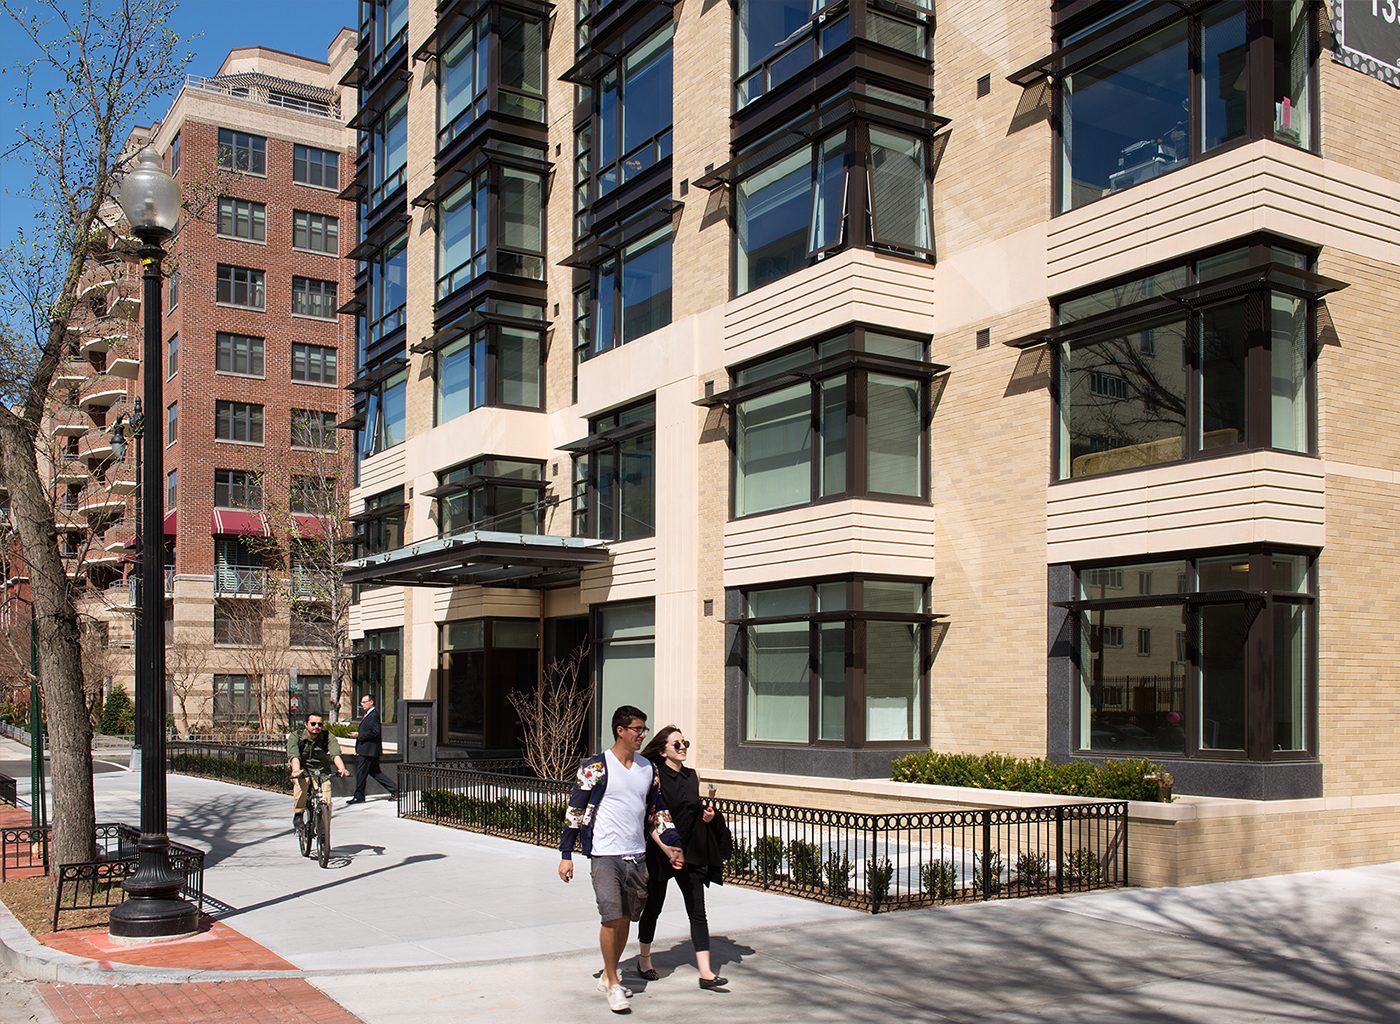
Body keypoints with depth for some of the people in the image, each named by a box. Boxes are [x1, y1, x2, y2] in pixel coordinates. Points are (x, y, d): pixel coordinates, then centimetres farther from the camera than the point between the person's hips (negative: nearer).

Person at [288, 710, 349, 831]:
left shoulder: (328, 737, -8)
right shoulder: (295, 737, -10)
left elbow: (335, 754, -23)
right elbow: (294, 756, -26)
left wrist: (342, 769, -43)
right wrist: (296, 770, -47)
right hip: (303, 770, -1)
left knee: (326, 804, -16)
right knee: (301, 782, -36)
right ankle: (298, 813, -14)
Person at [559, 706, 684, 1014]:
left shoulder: (648, 769, 10)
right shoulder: (595, 767, -7)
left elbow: (656, 813, 18)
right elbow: (574, 811, -5)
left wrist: (669, 848, 8)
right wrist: (566, 855, -7)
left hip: (637, 856, 6)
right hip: (605, 855, -5)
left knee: (625, 919, 11)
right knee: (612, 918, -11)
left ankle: (607, 976, 28)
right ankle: (613, 985, 3)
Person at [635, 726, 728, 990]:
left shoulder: (692, 776, 8)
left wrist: (706, 815, 0)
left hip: (688, 852, 4)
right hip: (658, 853, -4)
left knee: (697, 912, -1)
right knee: (653, 907, 11)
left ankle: (705, 972, -2)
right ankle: (644, 959, 33)